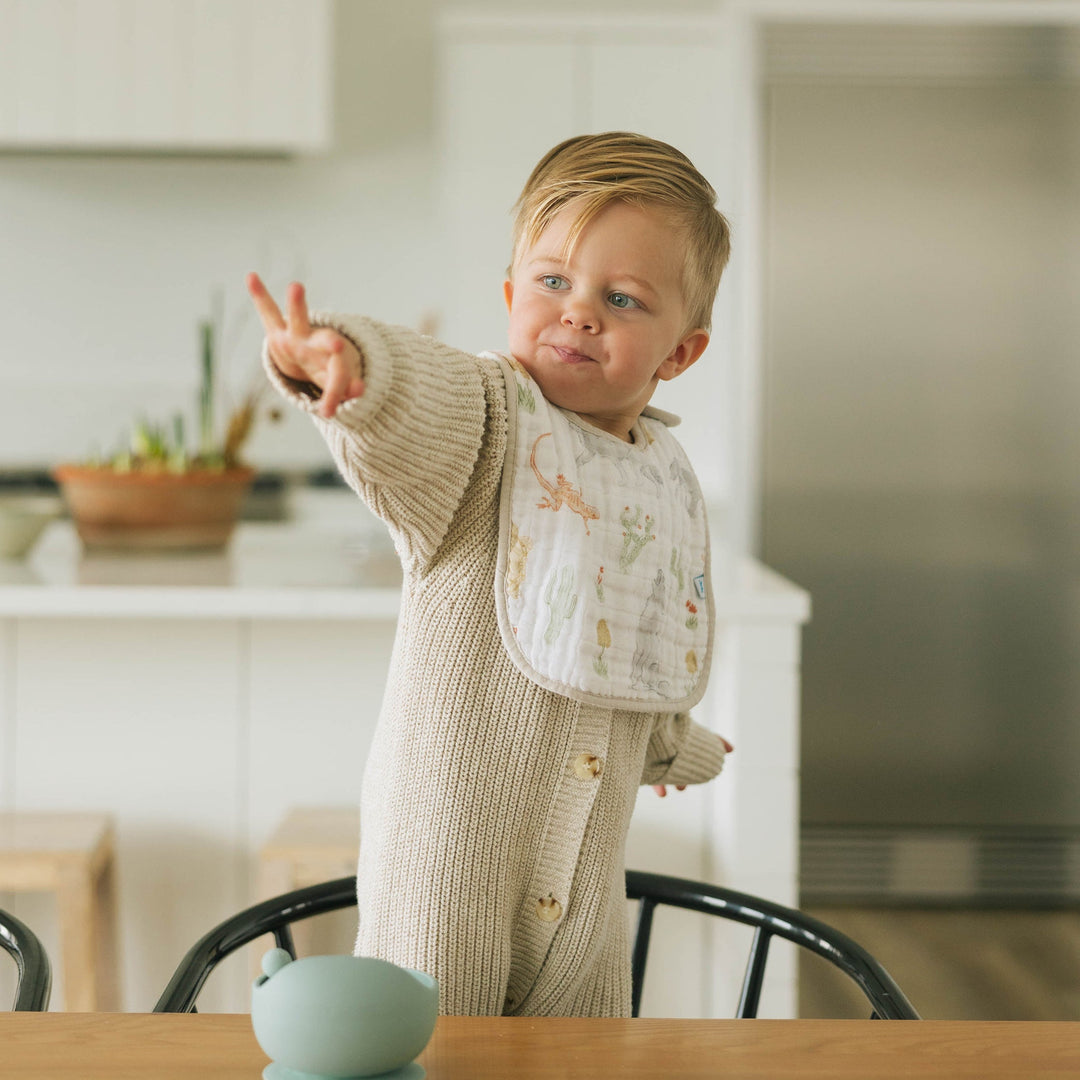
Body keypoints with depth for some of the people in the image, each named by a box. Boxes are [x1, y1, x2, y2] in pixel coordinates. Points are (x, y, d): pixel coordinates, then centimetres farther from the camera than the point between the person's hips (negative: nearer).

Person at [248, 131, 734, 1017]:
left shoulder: (668, 483, 7)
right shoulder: (483, 421, -11)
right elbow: (411, 396, -36)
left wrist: (675, 747, 40)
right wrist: (345, 367, -59)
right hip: (445, 845, -5)